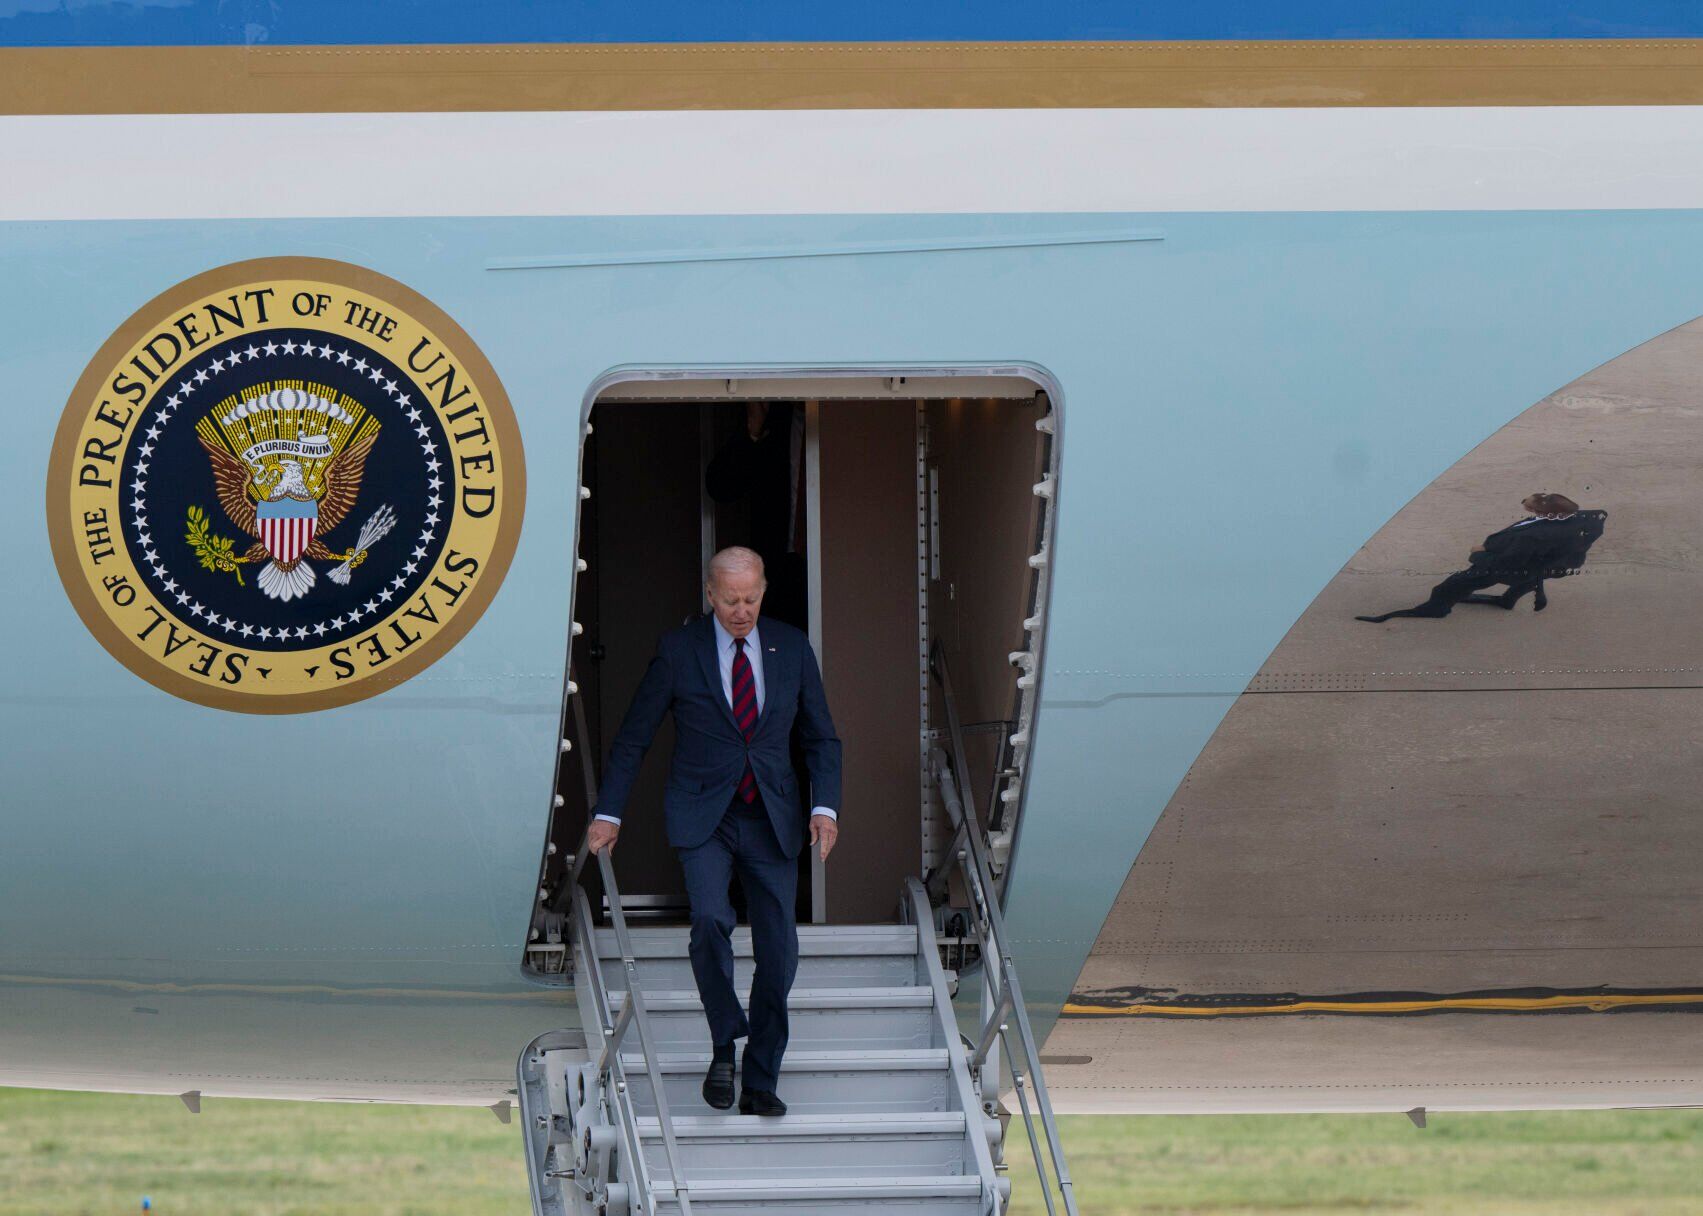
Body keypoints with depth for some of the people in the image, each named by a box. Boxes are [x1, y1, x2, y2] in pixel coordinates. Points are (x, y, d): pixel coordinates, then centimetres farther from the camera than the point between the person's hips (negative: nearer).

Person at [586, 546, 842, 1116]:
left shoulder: (791, 647, 4)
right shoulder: (679, 650, -3)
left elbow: (821, 737, 10)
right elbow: (632, 736, 4)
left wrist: (825, 806, -5)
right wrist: (608, 813, 0)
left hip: (771, 817, 3)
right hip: (702, 814, -3)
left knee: (778, 951, -1)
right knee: (710, 918, -26)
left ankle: (760, 1084, 11)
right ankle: (724, 1044, -7)